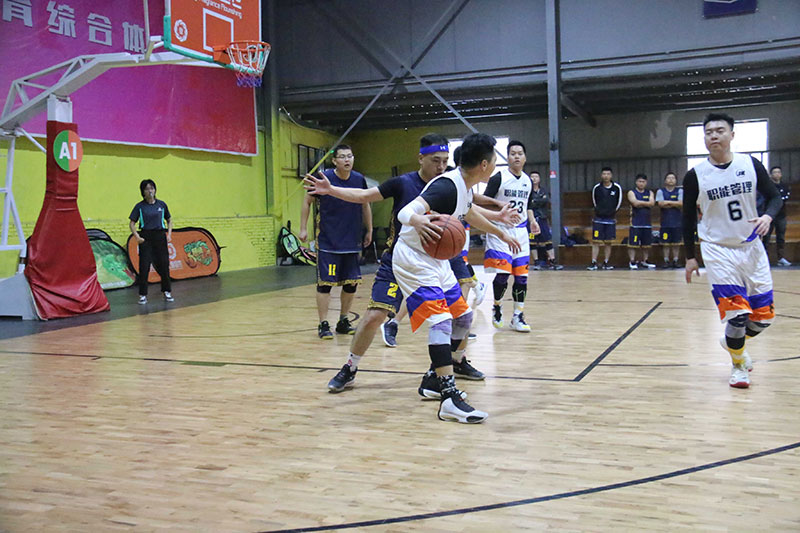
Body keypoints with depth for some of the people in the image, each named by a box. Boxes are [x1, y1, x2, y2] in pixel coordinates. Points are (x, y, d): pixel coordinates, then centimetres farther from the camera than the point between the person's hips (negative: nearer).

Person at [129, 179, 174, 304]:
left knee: (164, 265, 4)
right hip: (146, 238, -2)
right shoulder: (139, 206, 0)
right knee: (144, 266, -3)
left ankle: (167, 292, 17)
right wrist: (137, 236, -12)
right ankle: (143, 295, 5)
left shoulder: (161, 204, 6)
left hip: (160, 237, 2)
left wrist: (169, 234, 2)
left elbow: (169, 220, 16)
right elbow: (132, 223, 2)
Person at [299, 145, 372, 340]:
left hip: (352, 242, 4)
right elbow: (307, 201, 2)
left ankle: (343, 322, 23)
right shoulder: (324, 178, -10)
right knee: (325, 283, -4)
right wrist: (303, 229, -1)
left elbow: (365, 205, 16)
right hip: (327, 242, -4)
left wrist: (369, 231, 16)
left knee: (351, 283, 8)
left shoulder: (359, 179, 1)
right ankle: (323, 325, 6)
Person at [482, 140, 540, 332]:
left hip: (520, 232, 5)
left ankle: (517, 317, 10)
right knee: (502, 273, -11)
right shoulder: (498, 178, -7)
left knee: (521, 276, 2)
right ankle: (497, 306, 17)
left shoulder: (528, 181, 11)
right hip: (500, 231, -5)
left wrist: (532, 220, 8)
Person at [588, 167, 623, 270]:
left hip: (610, 219, 1)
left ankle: (606, 263, 13)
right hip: (598, 219, -1)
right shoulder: (597, 187, -3)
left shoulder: (617, 188, -4)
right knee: (595, 242, -4)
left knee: (608, 243, 5)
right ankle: (594, 263, -2)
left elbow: (619, 202, 10)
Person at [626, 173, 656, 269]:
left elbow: (652, 203, -6)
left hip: (647, 223, 4)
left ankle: (644, 261, 19)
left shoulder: (650, 193, 13)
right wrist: (646, 203, -6)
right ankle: (632, 262, -1)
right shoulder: (631, 192, 2)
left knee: (646, 244, 8)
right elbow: (635, 203, -16)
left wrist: (640, 203, -9)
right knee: (632, 244, -6)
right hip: (635, 223, -4)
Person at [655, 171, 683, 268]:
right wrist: (674, 204, -7)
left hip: (677, 221, 0)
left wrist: (668, 202, -9)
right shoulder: (660, 191, 5)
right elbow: (661, 204, -10)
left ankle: (675, 260, 11)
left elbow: (681, 203, -8)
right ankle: (666, 261, 9)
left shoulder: (680, 191, 7)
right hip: (665, 221, 0)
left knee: (676, 243, 3)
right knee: (665, 243, 2)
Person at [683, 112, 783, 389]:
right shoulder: (695, 176, -6)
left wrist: (768, 216, -17)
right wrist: (690, 256, 5)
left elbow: (774, 196, 5)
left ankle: (733, 341, 39)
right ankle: (738, 366, 16)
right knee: (737, 314, -11)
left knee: (764, 316, 7)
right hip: (718, 250, -3)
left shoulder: (750, 164, -2)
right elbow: (688, 218, 3)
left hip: (751, 248, 3)